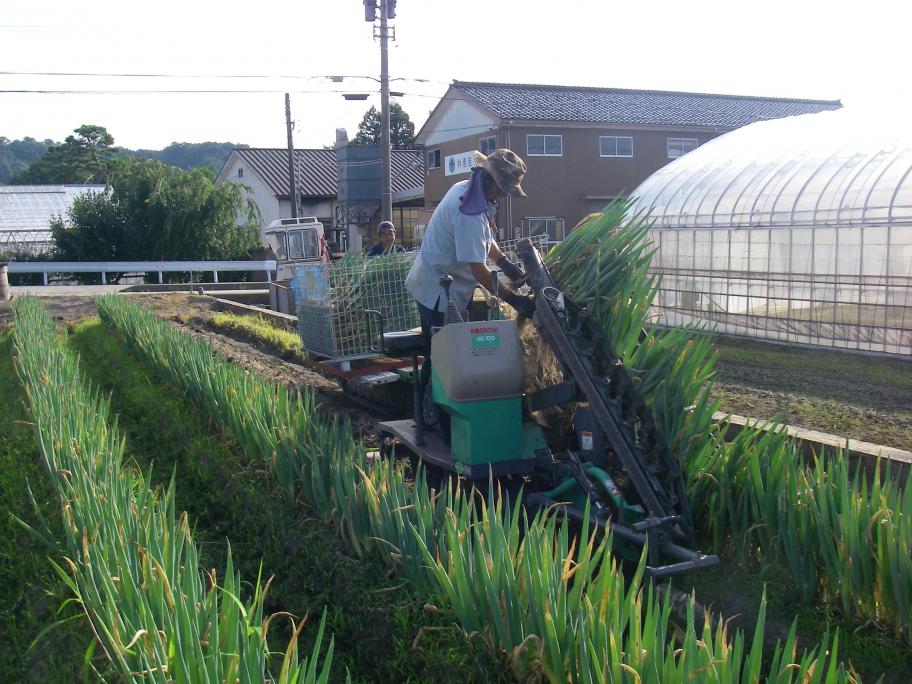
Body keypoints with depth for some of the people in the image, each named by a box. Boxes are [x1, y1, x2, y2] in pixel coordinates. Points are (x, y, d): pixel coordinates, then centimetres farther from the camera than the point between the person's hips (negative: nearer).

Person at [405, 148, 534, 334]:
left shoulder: (464, 188, 4)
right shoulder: (469, 214, -27)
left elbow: (484, 238, 17)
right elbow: (479, 271, -27)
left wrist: (504, 263, 3)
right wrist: (514, 300, -23)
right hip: (437, 294, -10)